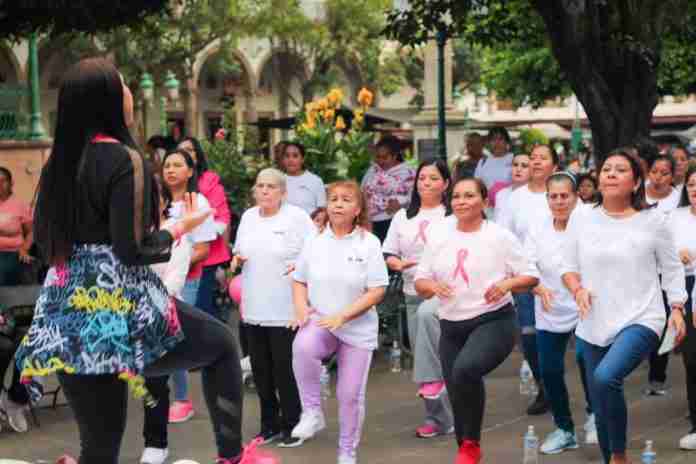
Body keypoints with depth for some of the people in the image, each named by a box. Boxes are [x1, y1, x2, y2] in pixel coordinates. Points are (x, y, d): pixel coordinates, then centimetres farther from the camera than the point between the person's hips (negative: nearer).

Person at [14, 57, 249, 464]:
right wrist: (183, 225, -1)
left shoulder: (58, 161, 9)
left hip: (70, 311, 7)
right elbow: (134, 250, -16)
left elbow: (45, 238, 18)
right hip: (121, 306, -7)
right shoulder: (124, 159, -13)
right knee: (222, 344, 18)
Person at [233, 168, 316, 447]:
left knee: (285, 369, -2)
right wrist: (237, 258, 1)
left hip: (285, 309, -6)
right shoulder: (248, 217, 11)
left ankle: (291, 425, 12)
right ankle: (269, 424, 24)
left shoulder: (297, 217, -7)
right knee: (261, 369, 11)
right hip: (254, 308, 6)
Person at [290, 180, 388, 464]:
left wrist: (342, 316, -19)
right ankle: (313, 412, -16)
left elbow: (377, 291, -9)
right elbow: (299, 280, 12)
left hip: (358, 330, -1)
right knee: (302, 347, -34)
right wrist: (301, 307, -9)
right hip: (318, 323, 1)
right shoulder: (315, 242, 2)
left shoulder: (369, 244, -6)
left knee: (351, 395, 4)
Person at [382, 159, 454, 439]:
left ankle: (432, 379, -28)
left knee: (427, 314, -38)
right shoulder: (403, 217, 13)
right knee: (422, 357, 7)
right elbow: (388, 255, 12)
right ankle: (438, 418, 20)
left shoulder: (454, 215, -1)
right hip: (414, 293, 5)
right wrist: (398, 264, -8)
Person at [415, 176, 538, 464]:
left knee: (465, 369, -32)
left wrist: (506, 284, -19)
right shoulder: (438, 238, 6)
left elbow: (530, 276, 0)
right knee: (458, 400, 7)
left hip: (494, 322, -5)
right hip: (451, 327, 5)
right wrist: (433, 286, -13)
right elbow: (420, 282, 10)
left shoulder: (500, 237, -3)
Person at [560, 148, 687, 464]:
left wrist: (677, 308, 0)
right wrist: (578, 290, -11)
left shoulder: (652, 220, -2)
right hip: (594, 325, 4)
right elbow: (568, 267, 8)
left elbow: (672, 269, 8)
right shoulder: (581, 218, 2)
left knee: (605, 378, -29)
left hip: (641, 321, -4)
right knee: (601, 408, 10)